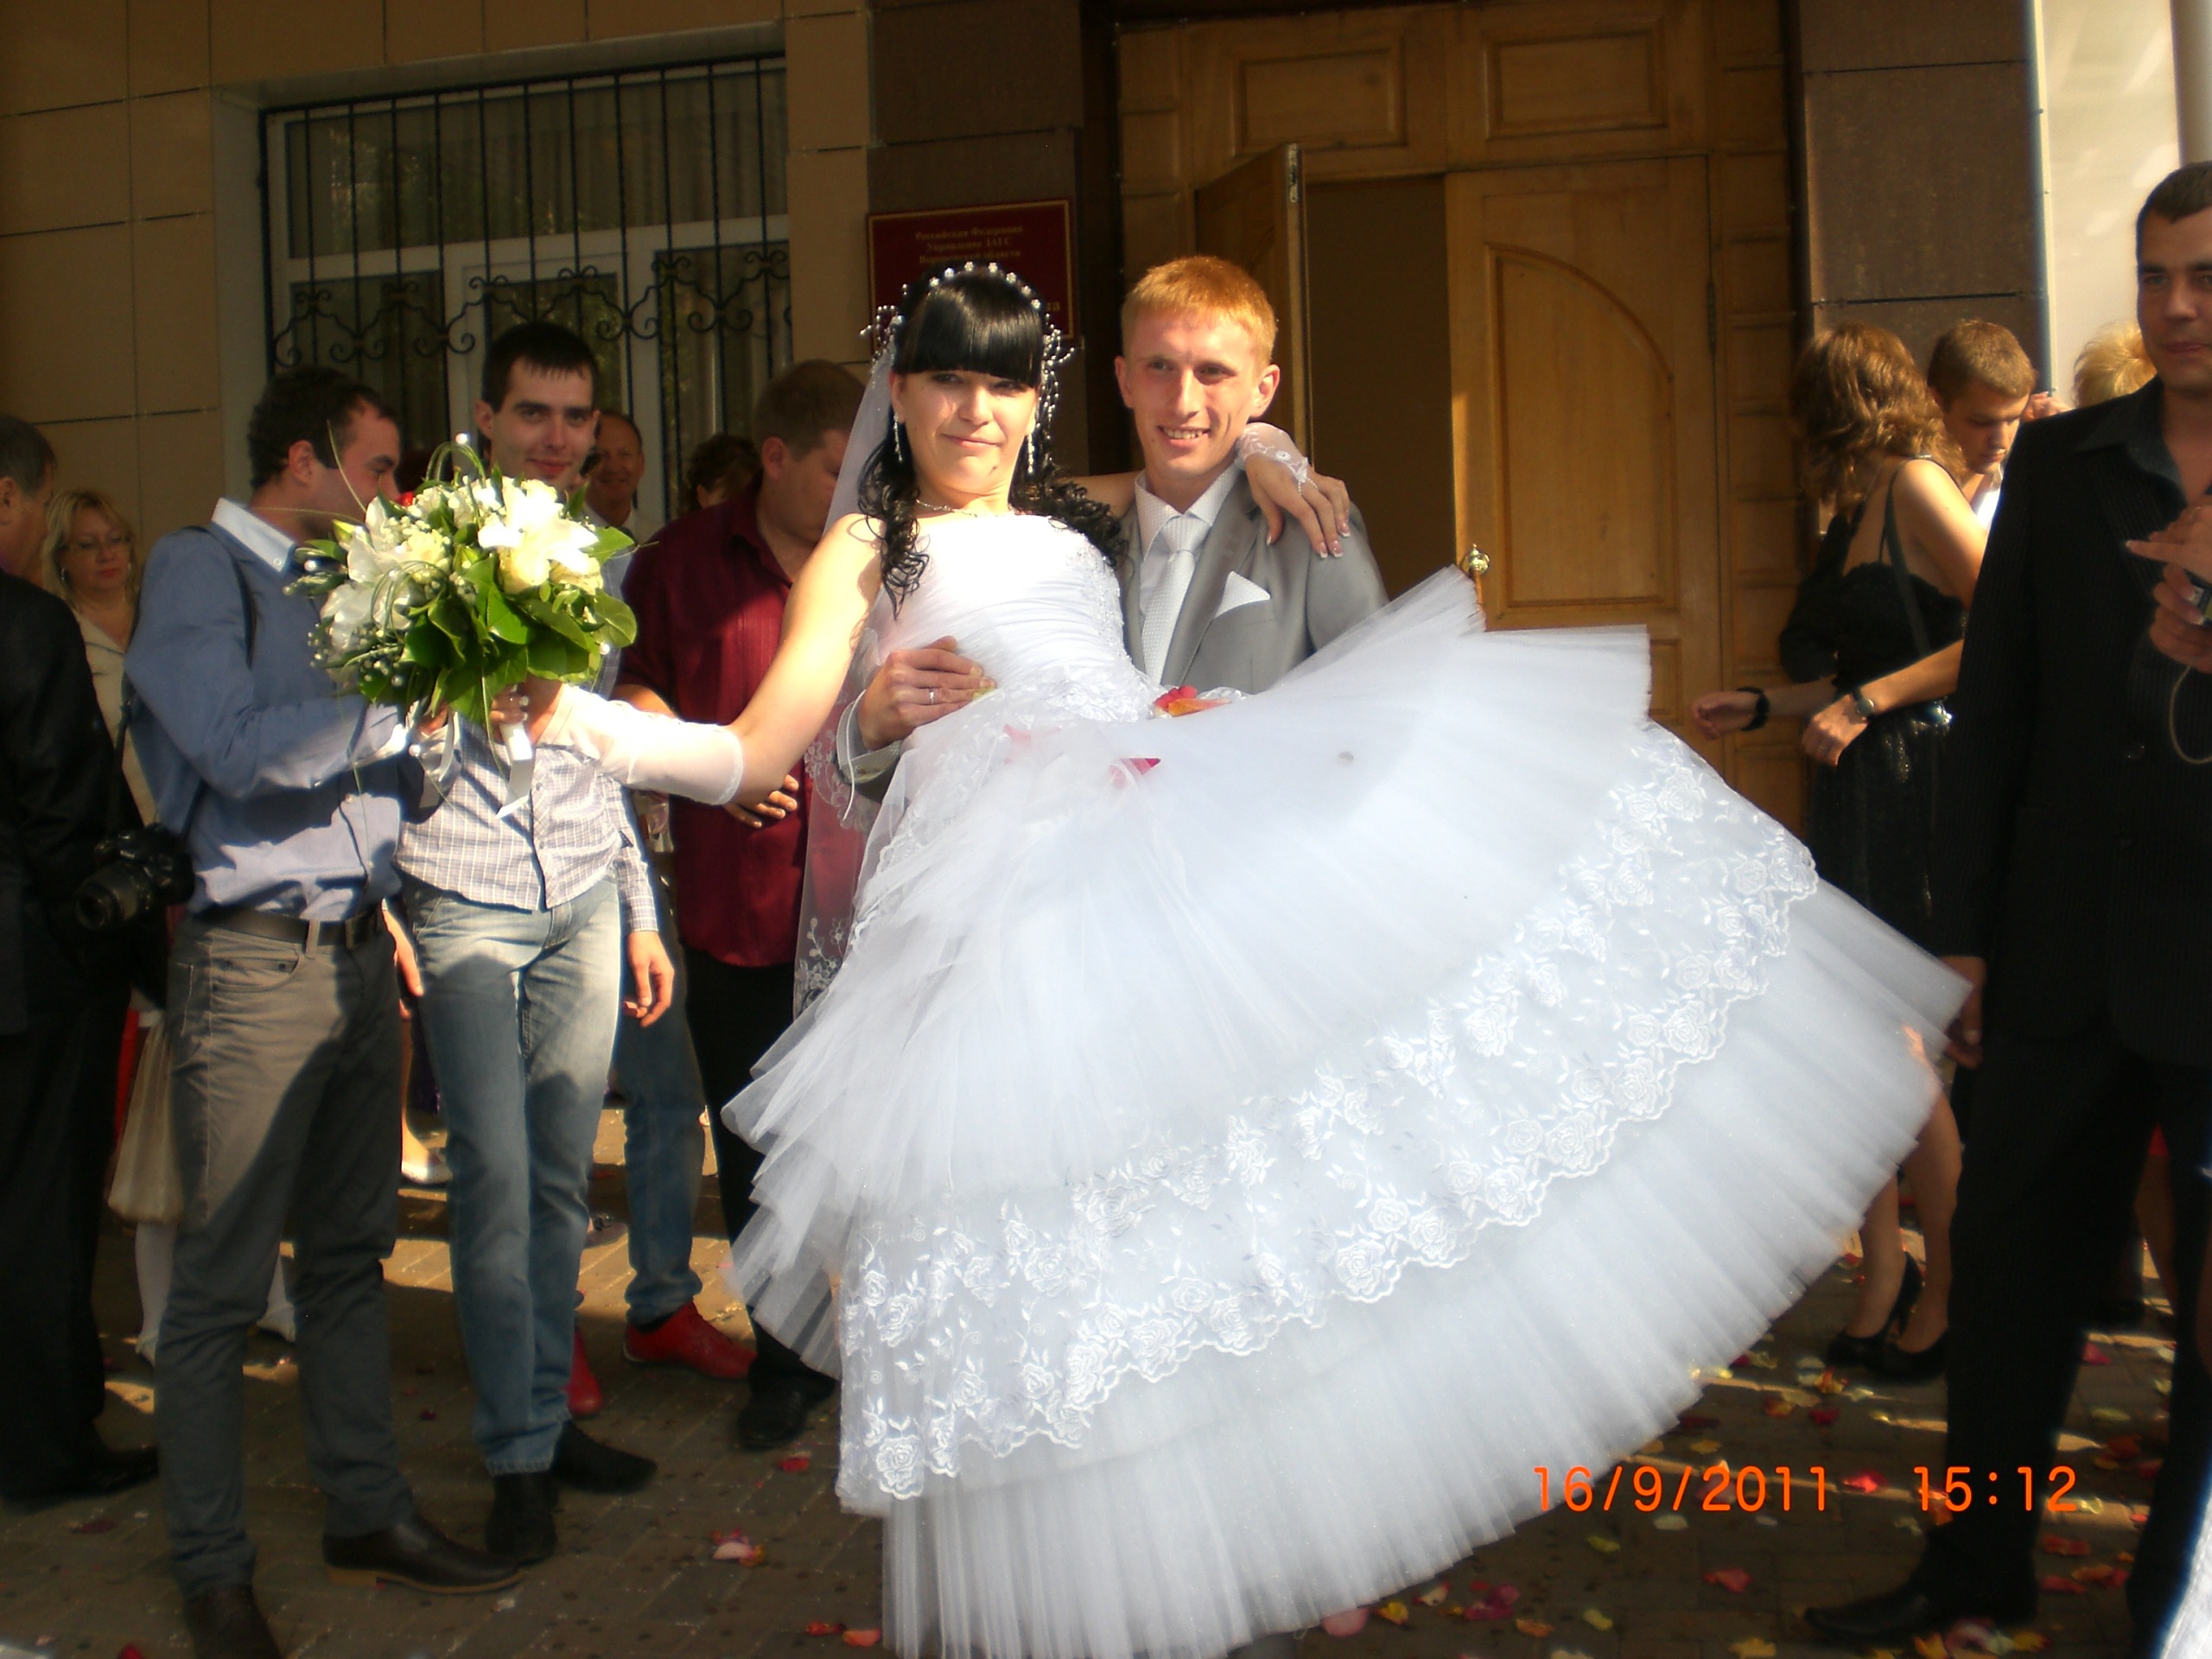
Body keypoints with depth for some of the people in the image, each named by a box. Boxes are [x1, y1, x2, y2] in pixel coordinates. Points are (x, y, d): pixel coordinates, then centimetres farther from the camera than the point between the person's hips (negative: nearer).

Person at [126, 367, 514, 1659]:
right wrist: (410, 703, -15)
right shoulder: (197, 570, -5)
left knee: (352, 1253, 13)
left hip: (359, 957, 7)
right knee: (225, 1279, 1)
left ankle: (369, 1512, 25)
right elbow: (237, 745, -19)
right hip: (254, 961, -7)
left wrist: (386, 908, 8)